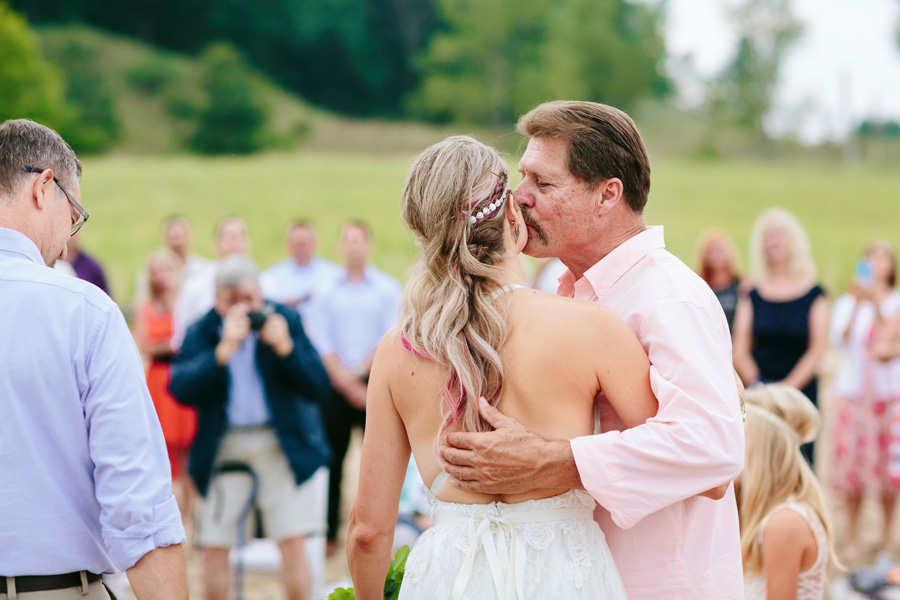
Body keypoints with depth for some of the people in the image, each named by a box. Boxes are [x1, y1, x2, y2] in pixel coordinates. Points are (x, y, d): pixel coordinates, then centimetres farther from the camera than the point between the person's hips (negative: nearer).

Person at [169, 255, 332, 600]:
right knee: (214, 545, 3)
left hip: (283, 443, 0)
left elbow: (319, 388, -6)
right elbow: (181, 390, -18)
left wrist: (285, 347, -20)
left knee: (293, 543, -4)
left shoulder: (284, 320, -1)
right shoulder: (201, 332, -2)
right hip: (223, 446, 1)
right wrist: (225, 348, -27)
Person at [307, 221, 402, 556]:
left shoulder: (388, 289, 5)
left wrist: (360, 373, -9)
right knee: (331, 459, 0)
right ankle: (328, 534, 5)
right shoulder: (326, 292, 9)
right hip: (335, 386, 1)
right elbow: (321, 340, 2)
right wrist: (344, 380, -9)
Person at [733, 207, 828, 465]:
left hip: (801, 390, -1)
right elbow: (739, 351, 5)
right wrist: (755, 383, -11)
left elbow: (817, 351, -1)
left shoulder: (814, 294, 5)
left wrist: (788, 386, -11)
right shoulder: (753, 296, 9)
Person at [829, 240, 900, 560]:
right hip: (852, 391, 1)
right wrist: (857, 304, -17)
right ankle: (851, 537, 7)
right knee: (852, 464, -2)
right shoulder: (846, 302, 10)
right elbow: (838, 338, -6)